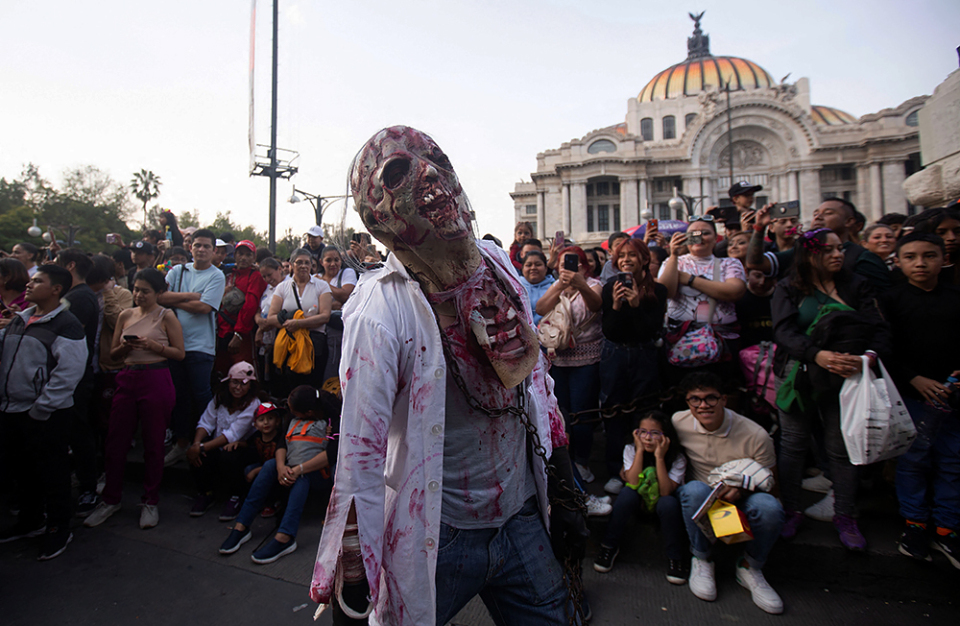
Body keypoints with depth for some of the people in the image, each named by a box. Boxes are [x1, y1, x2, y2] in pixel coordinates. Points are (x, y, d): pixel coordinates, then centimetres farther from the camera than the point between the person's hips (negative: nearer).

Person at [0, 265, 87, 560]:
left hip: (46, 415, -8)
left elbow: (67, 374, -20)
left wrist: (39, 410, -18)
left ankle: (58, 528, 22)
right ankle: (29, 521, 39)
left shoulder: (65, 325, -14)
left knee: (51, 472, 5)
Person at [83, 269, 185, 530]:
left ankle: (150, 501, 19)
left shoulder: (166, 316, -2)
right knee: (115, 441, 8)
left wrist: (153, 345, -17)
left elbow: (179, 353, -4)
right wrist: (125, 346, -7)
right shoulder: (125, 315, 10)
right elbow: (113, 352, 14)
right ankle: (110, 499, 26)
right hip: (127, 379, 5)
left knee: (153, 444, 5)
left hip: (156, 379, -4)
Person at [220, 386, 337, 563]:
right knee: (270, 465, -19)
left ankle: (284, 537, -42)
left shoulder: (332, 419, -10)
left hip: (321, 475, -6)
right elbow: (283, 444, 7)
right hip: (293, 474, 6)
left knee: (303, 476, -34)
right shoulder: (295, 419, 14)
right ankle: (241, 527, -20)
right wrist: (281, 467, -14)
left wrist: (298, 470, -25)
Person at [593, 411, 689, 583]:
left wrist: (659, 457, -34)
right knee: (627, 493, -31)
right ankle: (609, 546, -13)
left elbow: (666, 492, -29)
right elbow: (633, 483, -27)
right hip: (637, 500, 1)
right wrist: (640, 450, -29)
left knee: (669, 503, -34)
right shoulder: (630, 450, -14)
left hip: (661, 502, -1)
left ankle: (674, 556, -11)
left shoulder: (677, 458, -17)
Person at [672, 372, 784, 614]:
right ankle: (701, 561, -10)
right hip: (698, 503, 0)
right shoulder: (677, 422, -11)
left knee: (768, 506, -33)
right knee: (695, 489, -37)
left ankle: (749, 568, -3)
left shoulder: (756, 436, -17)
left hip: (739, 502, 0)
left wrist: (742, 487, -25)